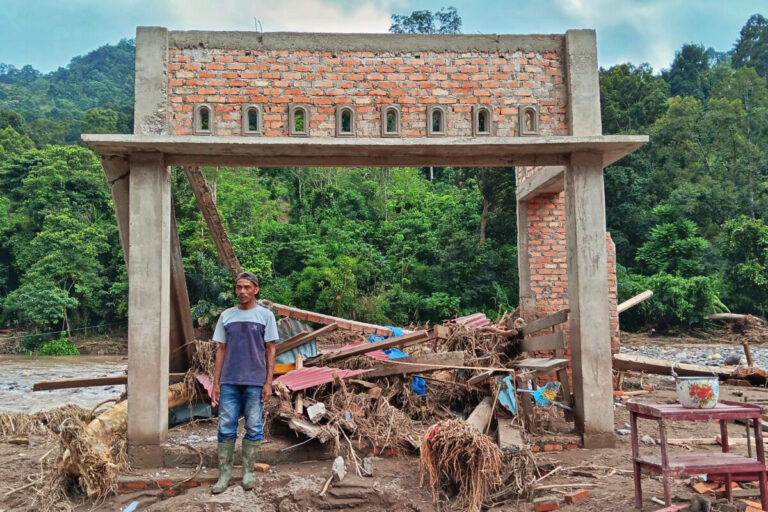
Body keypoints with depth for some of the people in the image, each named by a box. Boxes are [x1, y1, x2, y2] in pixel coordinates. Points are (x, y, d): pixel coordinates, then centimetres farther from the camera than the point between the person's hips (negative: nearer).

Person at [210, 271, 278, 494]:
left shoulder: (265, 315, 1)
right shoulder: (226, 316, 8)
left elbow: (270, 350, 1)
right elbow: (221, 350, 10)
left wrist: (269, 382, -4)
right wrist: (216, 382, 5)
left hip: (255, 382, -2)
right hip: (229, 382, 2)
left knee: (253, 427, 5)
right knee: (226, 428, 3)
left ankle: (248, 472, 17)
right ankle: (224, 473, 14)